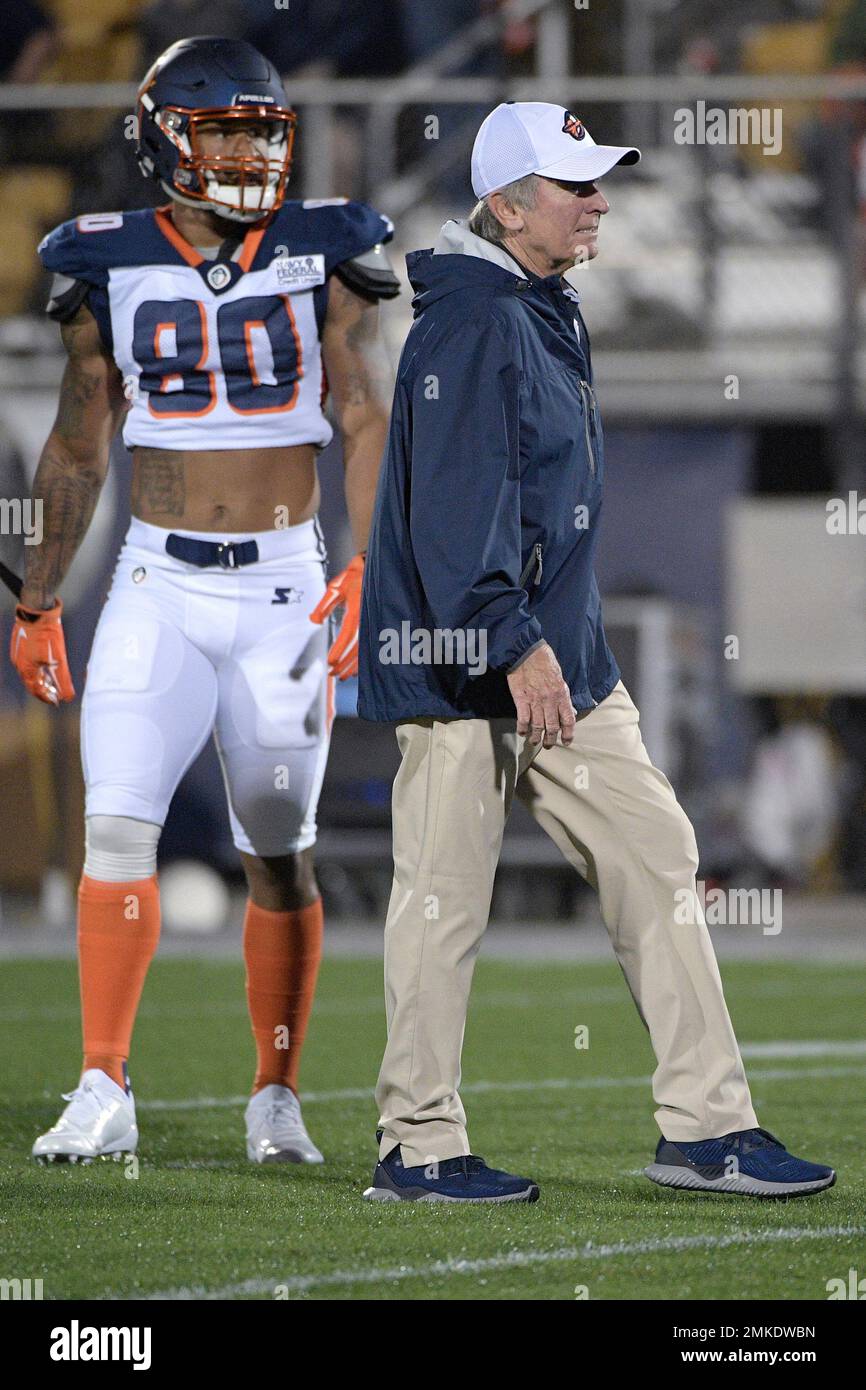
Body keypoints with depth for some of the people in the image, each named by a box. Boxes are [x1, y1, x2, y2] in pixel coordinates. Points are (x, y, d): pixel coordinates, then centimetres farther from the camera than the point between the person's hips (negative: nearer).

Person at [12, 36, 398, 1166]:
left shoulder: (324, 256, 0)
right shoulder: (114, 268, 3)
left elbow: (367, 422, -2)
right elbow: (79, 446, 11)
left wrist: (370, 567, -15)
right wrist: (38, 598, 12)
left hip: (283, 584, 0)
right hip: (159, 583, 0)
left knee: (279, 852, 5)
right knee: (117, 827, -12)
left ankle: (277, 1099, 15)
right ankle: (103, 1093, -6)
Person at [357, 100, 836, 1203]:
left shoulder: (546, 315, 16)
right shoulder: (470, 324, -15)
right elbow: (456, 503, -23)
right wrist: (516, 645, -29)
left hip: (558, 659, 10)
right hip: (465, 660, -10)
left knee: (657, 862, 6)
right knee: (445, 897, -3)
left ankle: (705, 1128, 8)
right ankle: (419, 1149, 6)